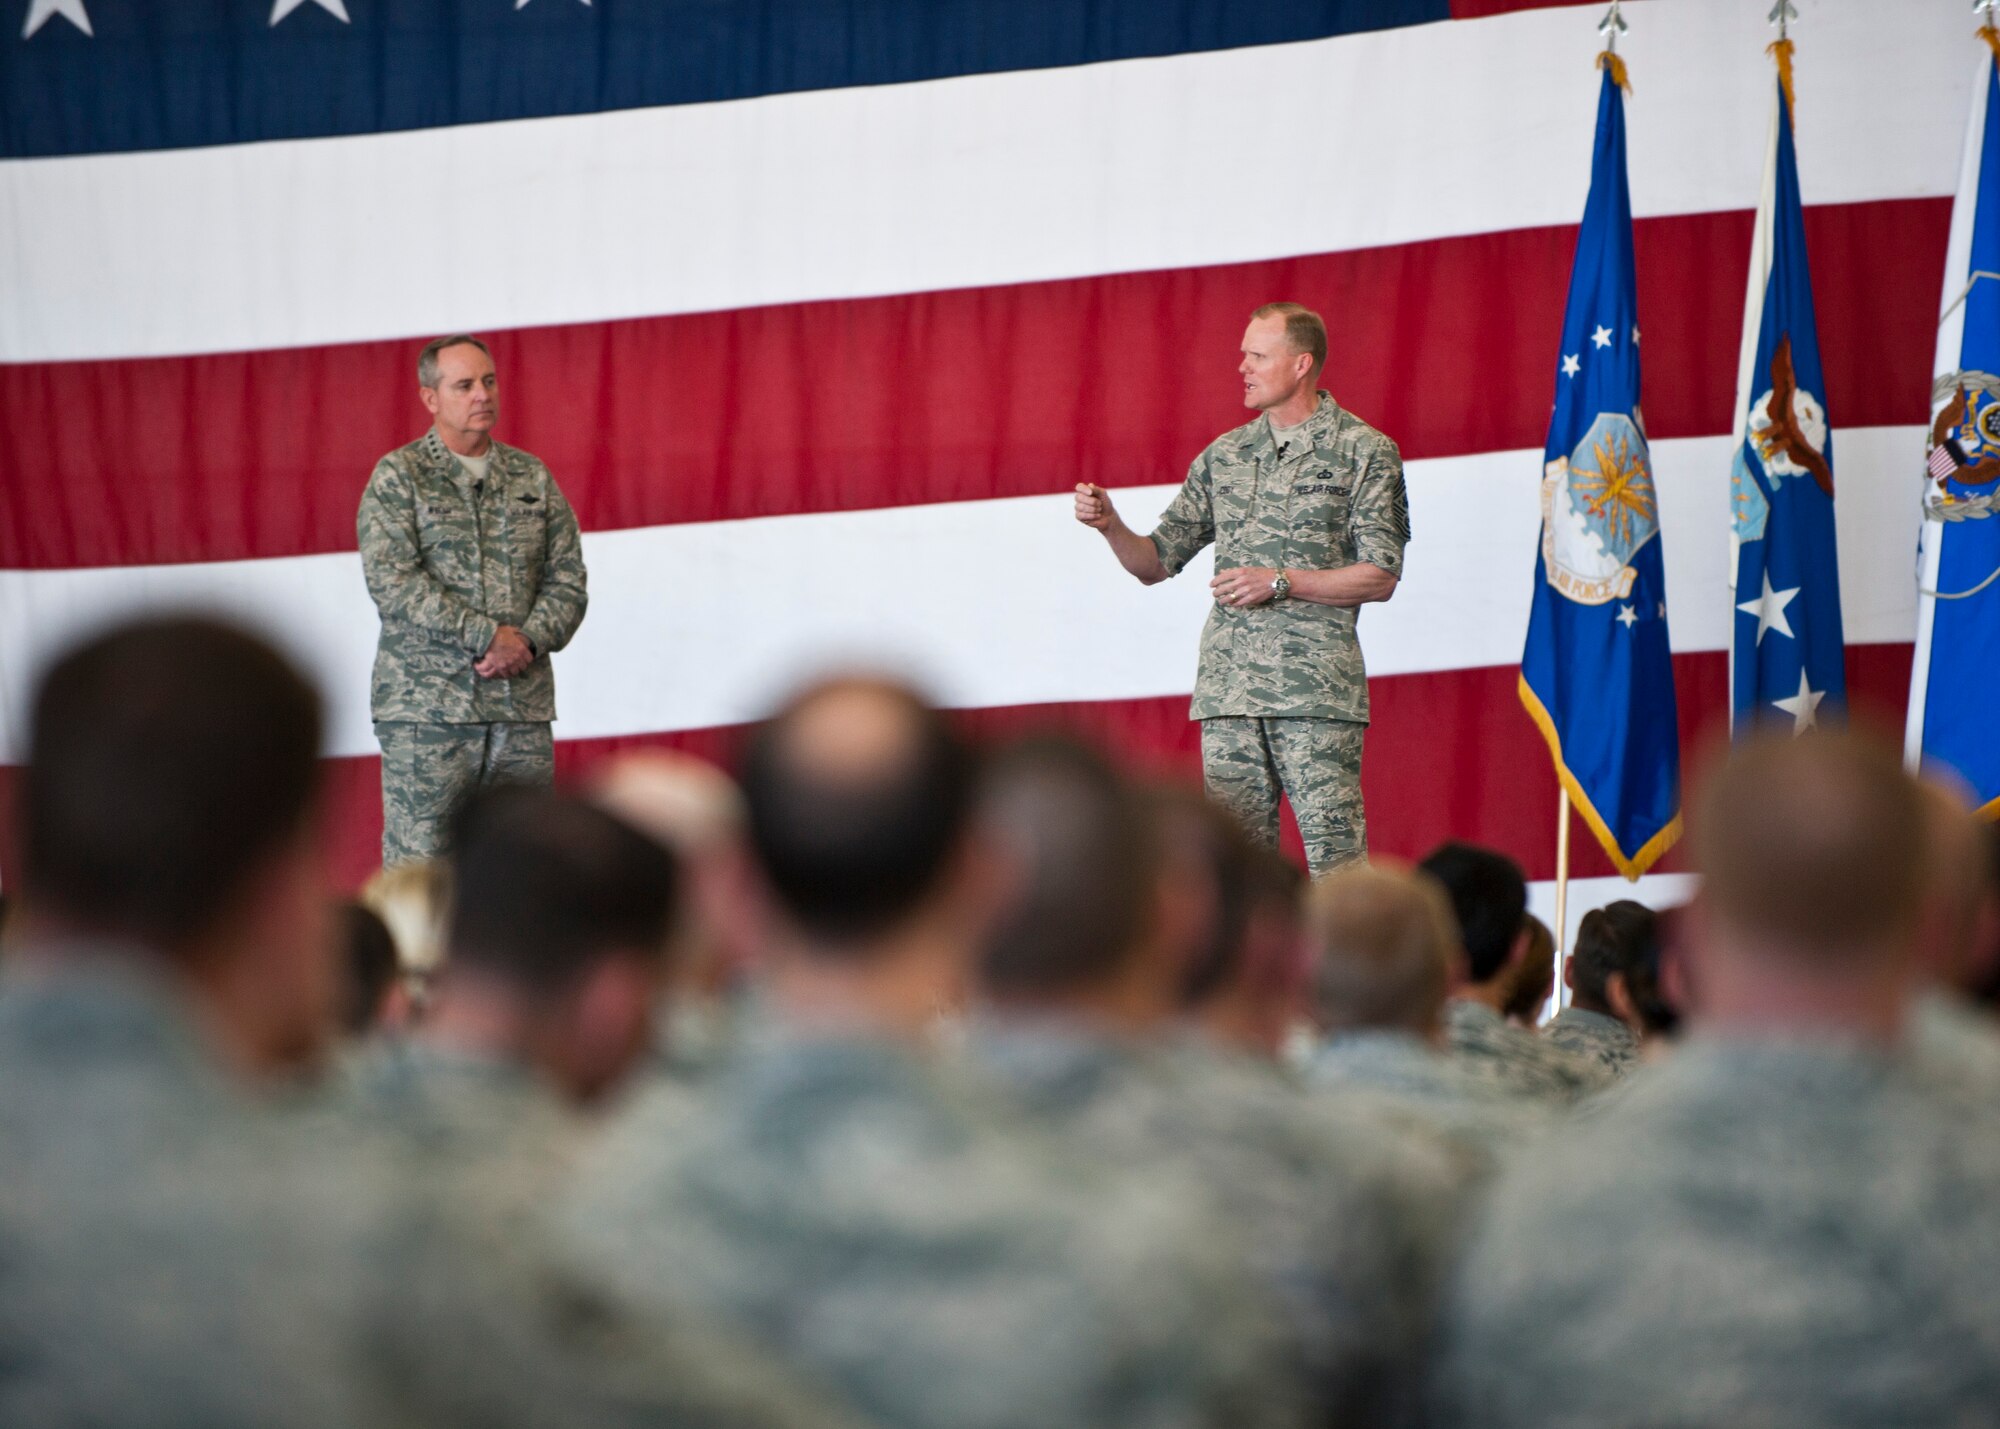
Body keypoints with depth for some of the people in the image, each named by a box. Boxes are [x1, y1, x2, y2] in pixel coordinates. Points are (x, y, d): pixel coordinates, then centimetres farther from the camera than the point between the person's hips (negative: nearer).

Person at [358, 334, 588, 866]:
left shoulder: (532, 477, 15)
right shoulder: (397, 477, 2)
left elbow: (568, 580, 12)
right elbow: (392, 583, -10)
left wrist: (529, 641, -9)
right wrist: (487, 635, -15)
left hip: (523, 708, 4)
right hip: (426, 710, -4)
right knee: (419, 864, -8)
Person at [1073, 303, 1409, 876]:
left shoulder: (1363, 451, 2)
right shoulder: (1224, 455, 16)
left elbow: (1380, 576, -4)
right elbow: (1156, 562, 17)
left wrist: (1281, 582, -12)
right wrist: (1110, 525, -2)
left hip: (1317, 687, -5)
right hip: (1228, 688, 5)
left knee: (1336, 859, -9)